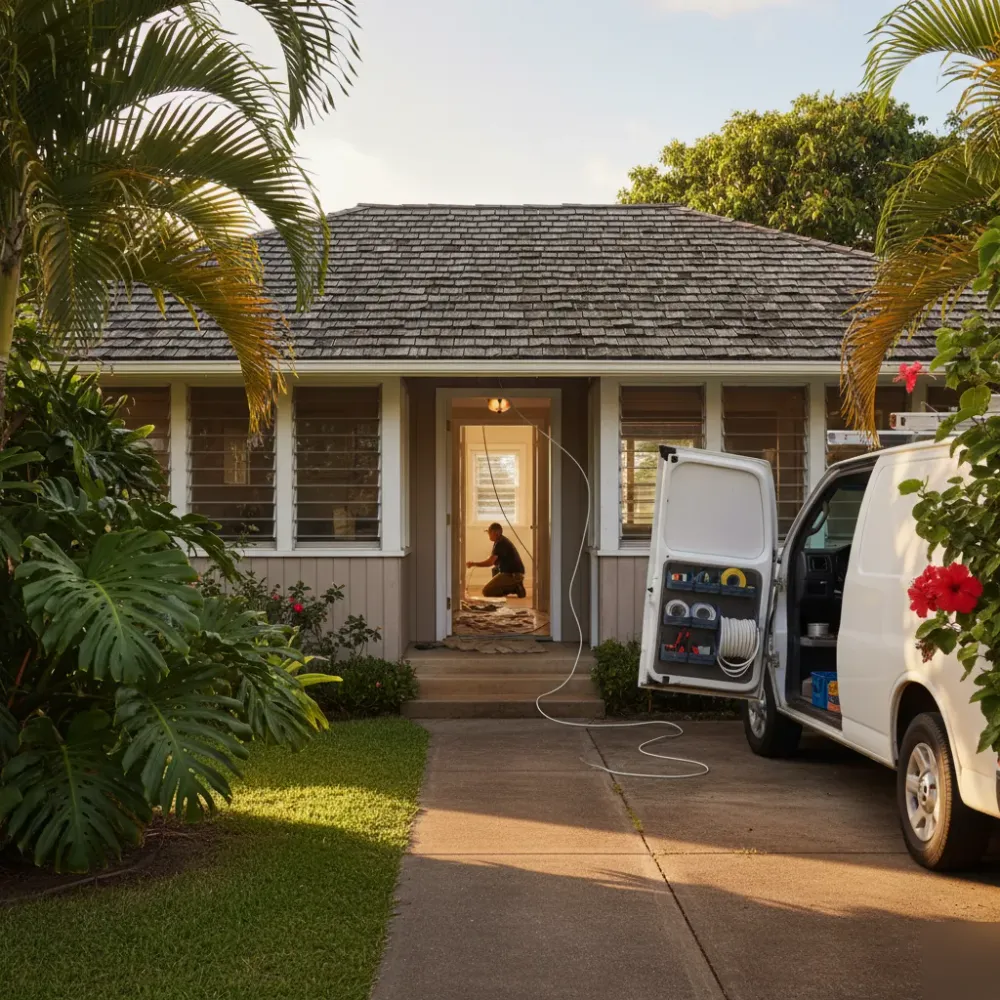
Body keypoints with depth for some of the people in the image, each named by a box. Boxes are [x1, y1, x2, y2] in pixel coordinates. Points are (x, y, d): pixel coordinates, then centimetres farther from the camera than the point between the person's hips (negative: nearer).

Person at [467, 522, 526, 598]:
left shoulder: (500, 543, -14)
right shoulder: (503, 541, 18)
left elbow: (490, 562, -19)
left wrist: (473, 564, -10)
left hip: (512, 575, -10)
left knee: (486, 592, -9)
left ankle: (515, 588, -11)